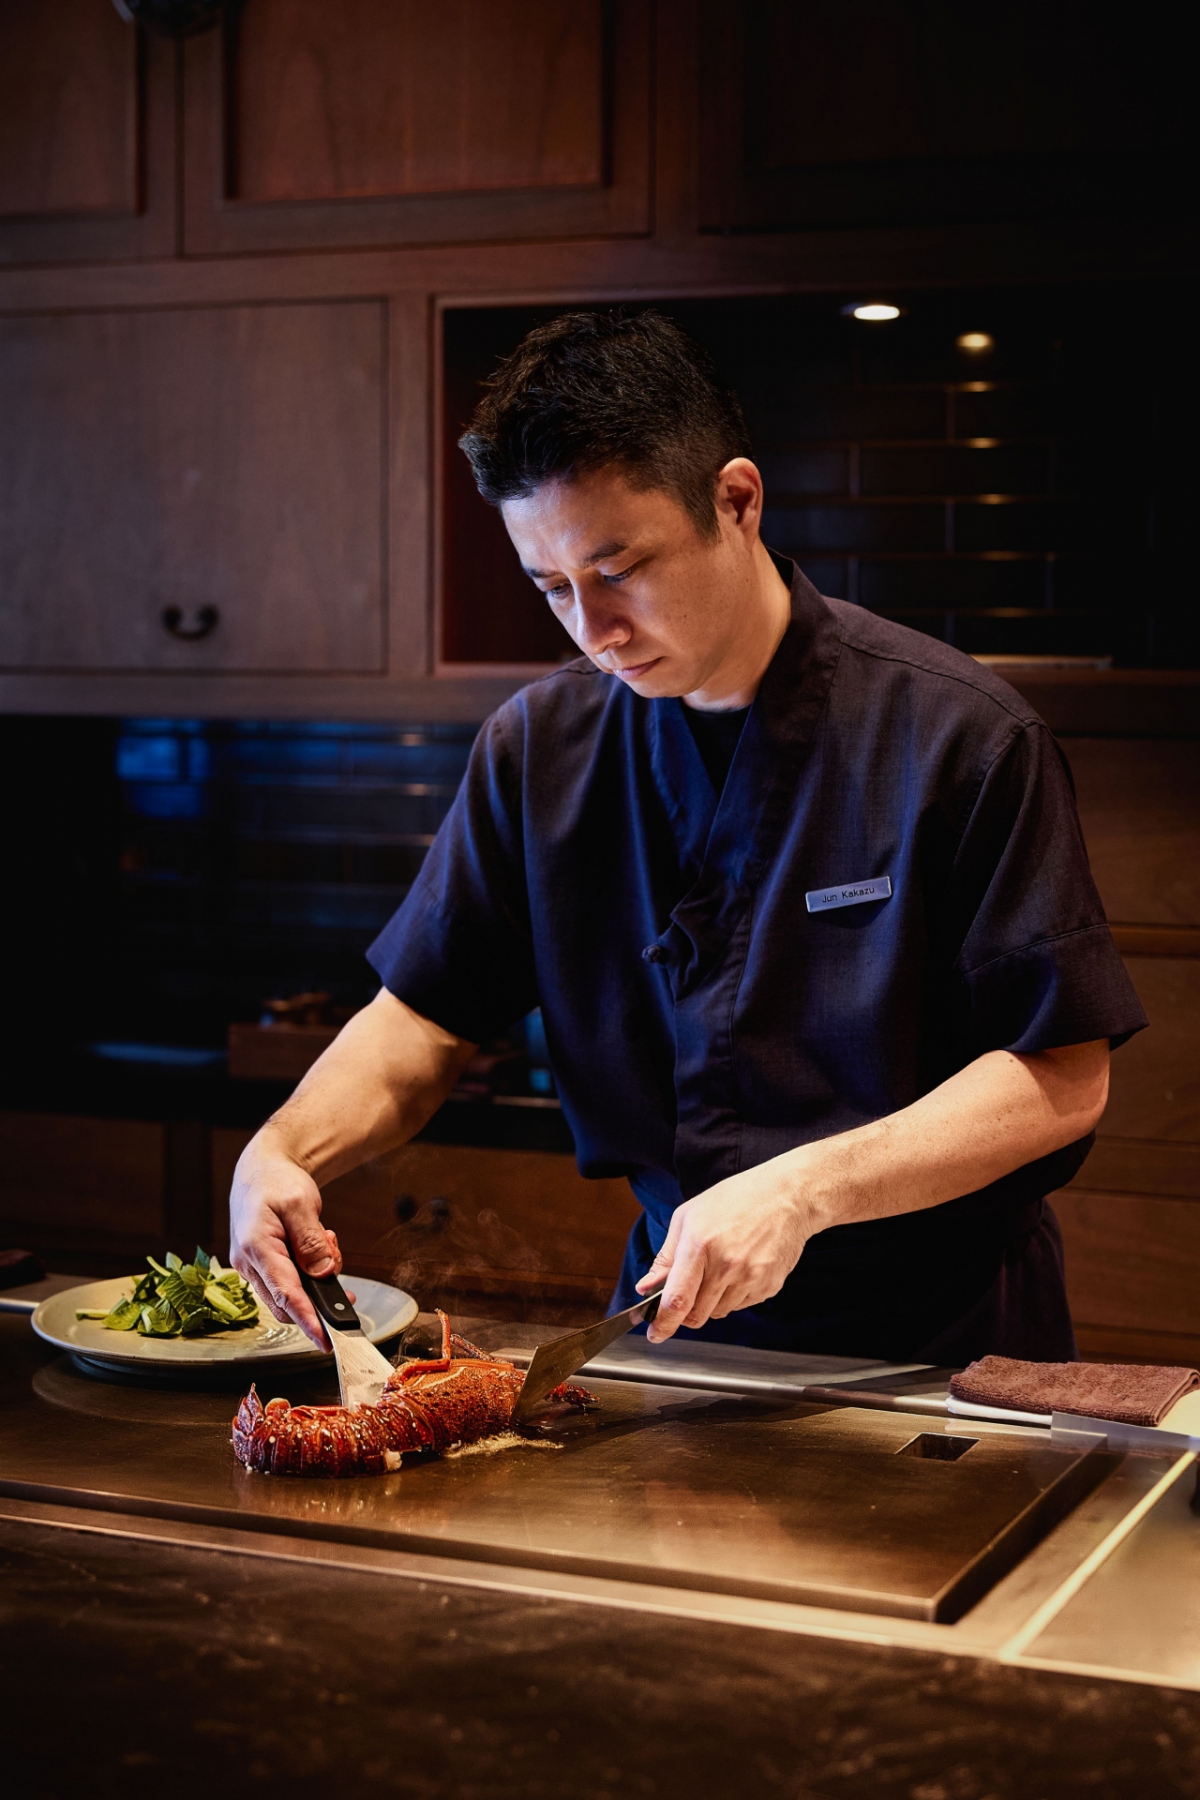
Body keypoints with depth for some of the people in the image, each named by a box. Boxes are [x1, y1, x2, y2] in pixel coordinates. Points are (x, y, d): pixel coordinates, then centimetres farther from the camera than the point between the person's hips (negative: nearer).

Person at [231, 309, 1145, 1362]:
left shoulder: (961, 737, -10)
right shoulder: (537, 747, 4)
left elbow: (1063, 1079, -10)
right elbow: (426, 1017, 9)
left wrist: (803, 1189, -22)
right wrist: (281, 1151, -11)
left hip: (939, 1337, -3)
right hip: (671, 1319, 3)